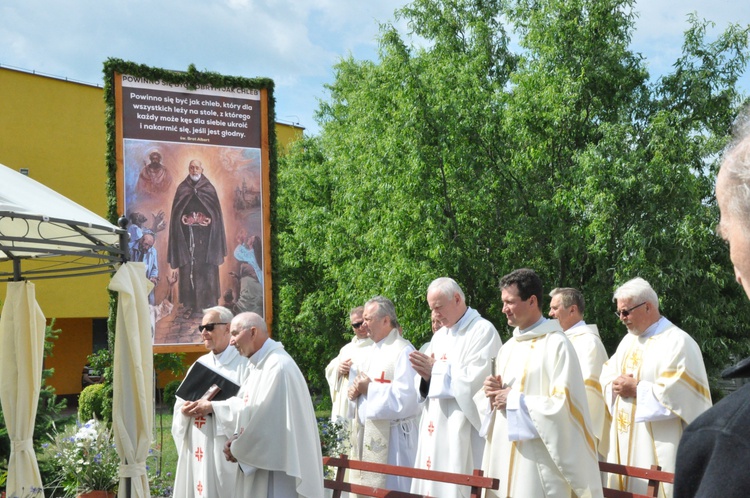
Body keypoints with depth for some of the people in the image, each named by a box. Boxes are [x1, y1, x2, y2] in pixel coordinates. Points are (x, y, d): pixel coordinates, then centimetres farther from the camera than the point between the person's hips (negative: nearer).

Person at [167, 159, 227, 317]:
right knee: (187, 268, -2)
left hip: (205, 234, 0)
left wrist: (210, 220, -12)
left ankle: (209, 302, 2)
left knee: (207, 268, -2)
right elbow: (176, 211, 8)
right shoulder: (182, 188, 9)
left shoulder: (209, 188, 7)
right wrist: (181, 218, -11)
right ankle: (188, 304, 0)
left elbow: (216, 211, 6)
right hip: (187, 234, 0)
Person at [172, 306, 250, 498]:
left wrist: (212, 407, -18)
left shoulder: (243, 363, -3)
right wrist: (185, 410, -8)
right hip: (197, 447, 6)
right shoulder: (200, 364, 16)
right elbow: (180, 402, 15)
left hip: (225, 447, -6)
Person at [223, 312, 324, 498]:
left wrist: (237, 449, -9)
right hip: (258, 464, 9)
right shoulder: (259, 365, 12)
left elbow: (268, 424, -21)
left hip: (275, 466, -9)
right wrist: (236, 439, 0)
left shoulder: (278, 366, -19)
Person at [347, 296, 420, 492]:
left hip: (391, 437, -8)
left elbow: (406, 399, -23)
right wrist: (355, 392, -2)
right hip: (365, 434, 9)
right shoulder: (371, 351, 15)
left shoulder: (403, 351, -14)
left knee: (387, 489, -3)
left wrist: (369, 389, -15)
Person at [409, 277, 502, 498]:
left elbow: (476, 380, -18)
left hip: (462, 432, -8)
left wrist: (436, 370, -13)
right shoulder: (439, 336, 17)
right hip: (435, 428, 8)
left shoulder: (483, 330, -7)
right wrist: (426, 374, -6)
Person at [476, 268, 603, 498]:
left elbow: (563, 403, -15)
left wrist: (515, 400, -12)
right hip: (503, 454, 7)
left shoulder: (556, 344, -8)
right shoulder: (508, 348, 15)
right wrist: (493, 393, 0)